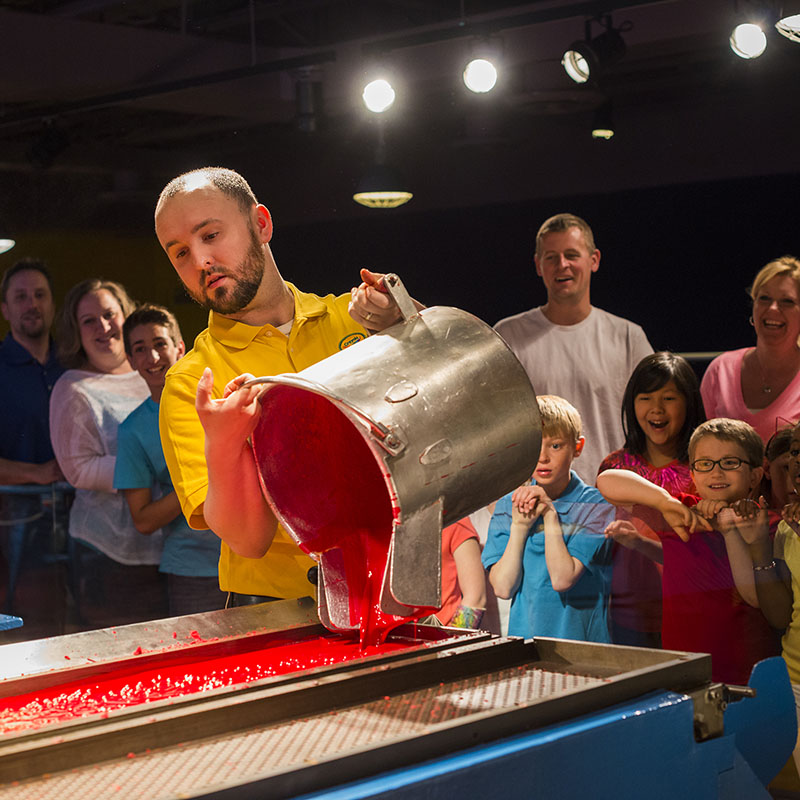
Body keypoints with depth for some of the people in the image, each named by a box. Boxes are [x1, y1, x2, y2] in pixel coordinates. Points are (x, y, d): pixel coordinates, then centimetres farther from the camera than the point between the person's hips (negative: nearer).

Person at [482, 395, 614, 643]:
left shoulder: (595, 506, -2)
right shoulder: (507, 506, 9)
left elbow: (562, 580, -12)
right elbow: (503, 587, 0)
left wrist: (550, 514, -9)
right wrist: (519, 525, -6)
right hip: (523, 636, 2)